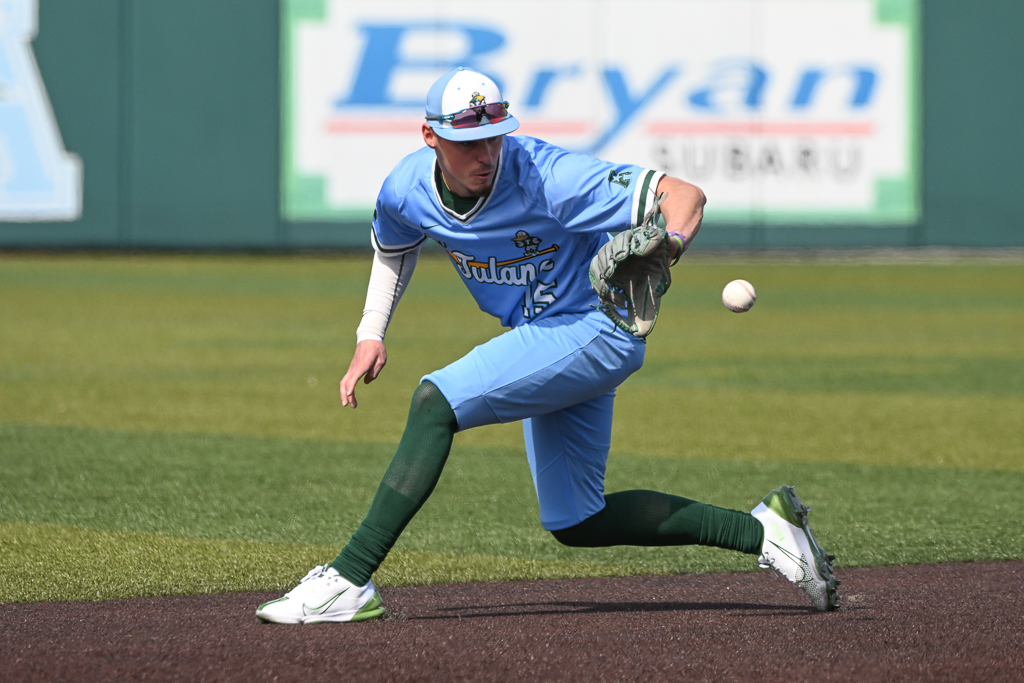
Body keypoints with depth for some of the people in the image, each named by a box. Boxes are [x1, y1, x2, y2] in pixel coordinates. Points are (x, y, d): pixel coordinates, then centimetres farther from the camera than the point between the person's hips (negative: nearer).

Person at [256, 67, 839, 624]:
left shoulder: (549, 179, -28)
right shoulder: (406, 191, -9)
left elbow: (684, 194, -29)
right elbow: (393, 248, 17)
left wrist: (670, 243, -51)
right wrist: (371, 335, 5)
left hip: (594, 328, -8)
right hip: (541, 343, 8)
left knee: (435, 400, -25)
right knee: (574, 523, 13)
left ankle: (350, 582, -24)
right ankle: (762, 531, 19)